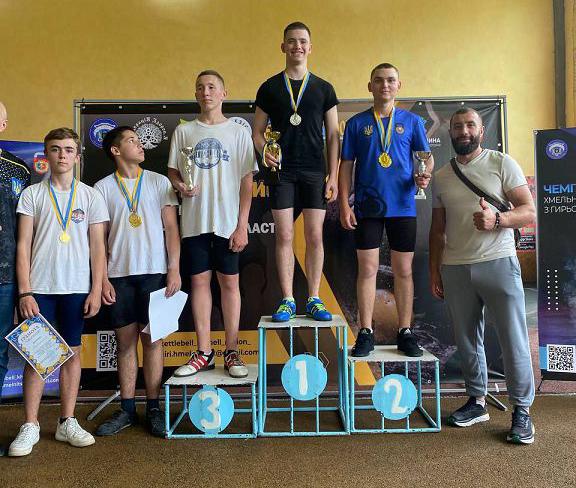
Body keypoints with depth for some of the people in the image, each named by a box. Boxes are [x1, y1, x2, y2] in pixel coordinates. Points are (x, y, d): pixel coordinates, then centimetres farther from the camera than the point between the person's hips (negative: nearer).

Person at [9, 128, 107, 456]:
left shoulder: (90, 195, 6)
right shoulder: (32, 194, 5)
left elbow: (97, 247, 4)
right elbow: (23, 245, 2)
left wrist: (96, 290, -2)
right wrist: (25, 292, -5)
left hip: (77, 288, 1)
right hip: (39, 288, 0)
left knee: (72, 353, 7)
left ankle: (67, 422, 19)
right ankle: (31, 426, 16)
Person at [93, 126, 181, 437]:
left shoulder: (159, 182, 7)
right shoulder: (102, 188, 7)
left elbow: (171, 228, 4)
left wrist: (174, 269, -4)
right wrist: (102, 278, -2)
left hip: (154, 272, 0)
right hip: (119, 275, 1)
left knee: (152, 339, 3)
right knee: (125, 341, 6)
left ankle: (153, 408, 13)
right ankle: (127, 409, 18)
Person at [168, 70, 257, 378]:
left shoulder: (239, 132, 4)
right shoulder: (183, 131, 10)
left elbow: (247, 181, 0)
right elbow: (172, 170, 15)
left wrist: (242, 225, -7)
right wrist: (179, 185, -10)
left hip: (227, 222, -2)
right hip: (194, 221, 2)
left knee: (230, 283, 2)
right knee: (199, 281, 6)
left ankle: (232, 352, 14)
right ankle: (204, 352, 17)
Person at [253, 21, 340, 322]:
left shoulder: (323, 89, 9)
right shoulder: (269, 88, 8)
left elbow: (333, 136, 7)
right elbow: (257, 131, 9)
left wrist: (333, 176, -2)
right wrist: (264, 151, -14)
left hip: (315, 172, 1)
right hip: (281, 171, 0)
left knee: (314, 237, 1)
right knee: (284, 236, 0)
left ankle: (314, 300, 12)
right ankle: (287, 300, 9)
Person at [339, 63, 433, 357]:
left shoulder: (412, 121, 9)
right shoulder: (357, 123, 8)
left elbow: (427, 157, 9)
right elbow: (346, 165, 6)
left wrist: (425, 175, -15)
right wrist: (344, 205, -2)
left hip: (403, 206, 1)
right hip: (367, 206, 0)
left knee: (404, 270, 5)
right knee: (367, 269, 0)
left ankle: (405, 332, 16)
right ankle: (365, 333, 10)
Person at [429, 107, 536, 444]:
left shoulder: (502, 164, 3)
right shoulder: (441, 176, 14)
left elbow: (529, 212, -2)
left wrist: (497, 219, -22)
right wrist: (434, 271, 10)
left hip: (498, 262, -3)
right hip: (455, 269, 4)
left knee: (514, 339, 0)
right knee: (468, 340, 10)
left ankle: (522, 410, 14)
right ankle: (478, 401, 25)